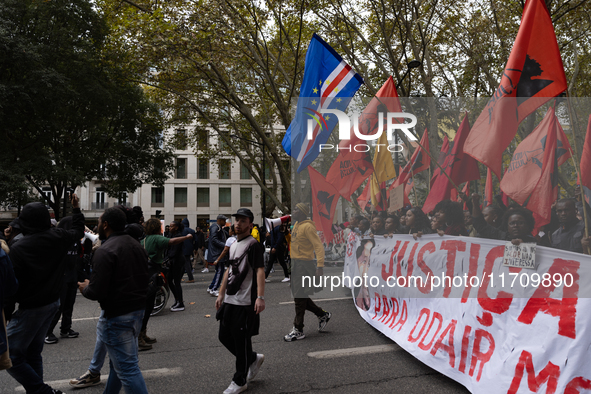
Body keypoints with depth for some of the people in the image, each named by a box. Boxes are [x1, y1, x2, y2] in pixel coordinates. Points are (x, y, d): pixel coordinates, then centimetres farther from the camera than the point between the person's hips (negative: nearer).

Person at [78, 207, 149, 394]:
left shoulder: (106, 250, -18)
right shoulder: (137, 245, 8)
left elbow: (96, 292, -23)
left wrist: (85, 288, 0)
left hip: (117, 315, -9)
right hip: (138, 309, 9)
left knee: (127, 368, -1)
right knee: (118, 361, 23)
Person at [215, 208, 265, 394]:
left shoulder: (253, 245, -11)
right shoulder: (233, 245, 14)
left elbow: (260, 271, -21)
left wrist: (260, 297, -30)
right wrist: (221, 294, 21)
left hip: (245, 302, -9)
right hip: (229, 301, 9)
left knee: (241, 341, 1)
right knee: (224, 337, 14)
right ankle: (254, 359, 34)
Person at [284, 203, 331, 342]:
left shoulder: (308, 227, -15)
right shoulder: (296, 225, 14)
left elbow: (318, 246, -20)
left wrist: (320, 266, -28)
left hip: (304, 265, -9)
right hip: (295, 264, 9)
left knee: (299, 298, -3)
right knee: (299, 296, 14)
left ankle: (298, 331, 7)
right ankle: (322, 314, 30)